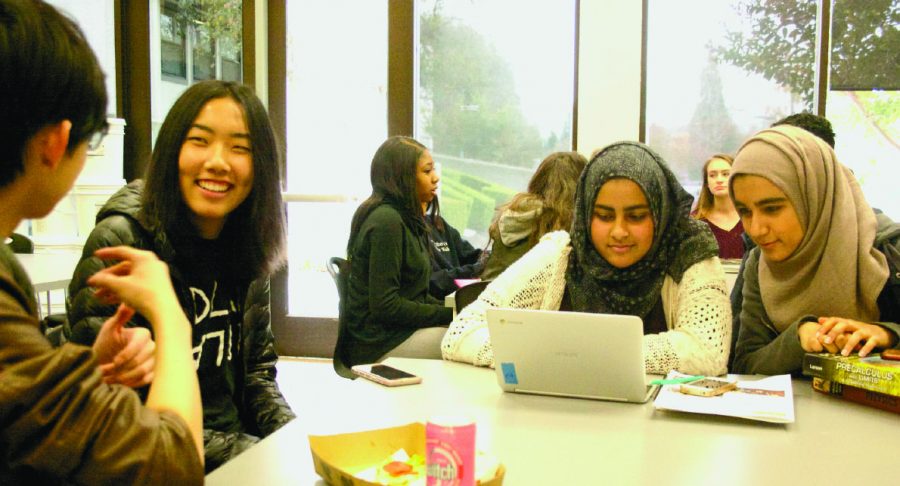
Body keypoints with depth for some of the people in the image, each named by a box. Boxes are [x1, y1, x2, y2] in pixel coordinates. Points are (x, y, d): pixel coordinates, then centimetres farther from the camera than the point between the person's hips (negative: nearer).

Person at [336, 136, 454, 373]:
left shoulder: (406, 219, 15)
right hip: (380, 343, -9)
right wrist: (449, 314, -14)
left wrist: (453, 309, 2)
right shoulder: (387, 220, -16)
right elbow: (385, 306, -19)